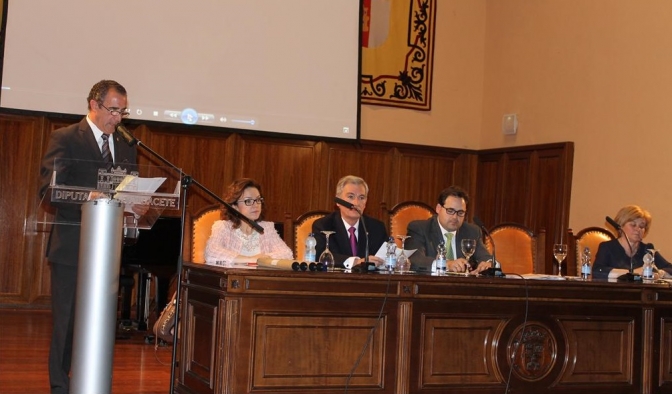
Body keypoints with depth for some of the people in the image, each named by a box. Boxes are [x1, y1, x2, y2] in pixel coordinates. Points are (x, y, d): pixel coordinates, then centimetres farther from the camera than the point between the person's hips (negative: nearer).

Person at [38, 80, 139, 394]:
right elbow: (49, 188, -11)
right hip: (72, 247, -5)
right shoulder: (65, 139, -2)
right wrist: (87, 201, -27)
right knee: (66, 321, 1)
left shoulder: (126, 147, 15)